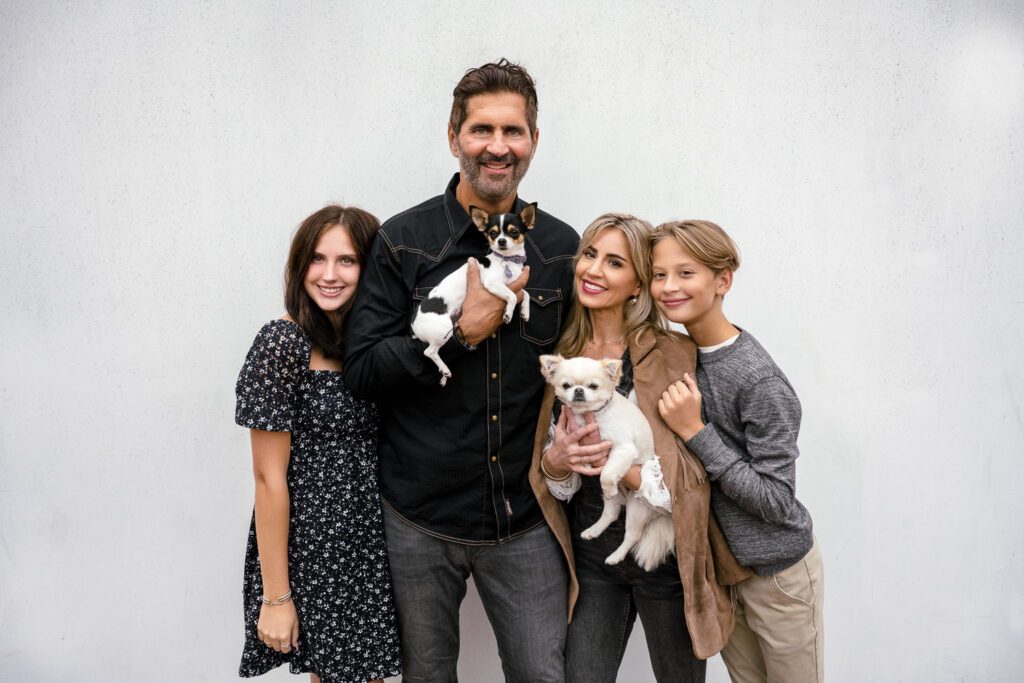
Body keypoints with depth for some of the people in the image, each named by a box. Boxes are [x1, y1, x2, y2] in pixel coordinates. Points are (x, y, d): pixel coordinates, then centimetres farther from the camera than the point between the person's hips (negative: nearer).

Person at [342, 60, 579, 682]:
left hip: (526, 520, 1)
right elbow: (362, 369, -11)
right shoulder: (403, 241, -6)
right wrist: (465, 329, -19)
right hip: (420, 519, -1)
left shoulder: (562, 248, 1)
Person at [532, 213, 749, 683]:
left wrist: (611, 459, -26)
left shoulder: (673, 355, -15)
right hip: (591, 556, 3)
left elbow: (688, 485, -17)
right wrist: (555, 462, -16)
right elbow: (558, 486, 5)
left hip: (665, 559, -3)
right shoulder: (560, 355, -1)